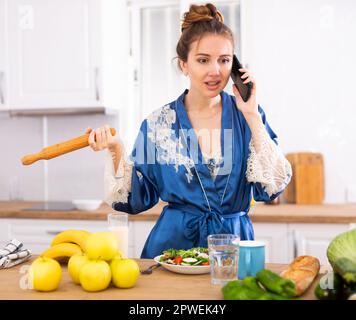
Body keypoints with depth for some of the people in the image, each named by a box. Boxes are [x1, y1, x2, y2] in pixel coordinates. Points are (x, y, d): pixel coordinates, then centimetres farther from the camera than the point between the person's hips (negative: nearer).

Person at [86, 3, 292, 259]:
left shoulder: (248, 115, 0)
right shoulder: (158, 123, -1)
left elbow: (272, 188, -9)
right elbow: (138, 200, 2)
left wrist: (252, 117, -12)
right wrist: (116, 151, -12)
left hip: (235, 243, 1)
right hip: (174, 243, 0)